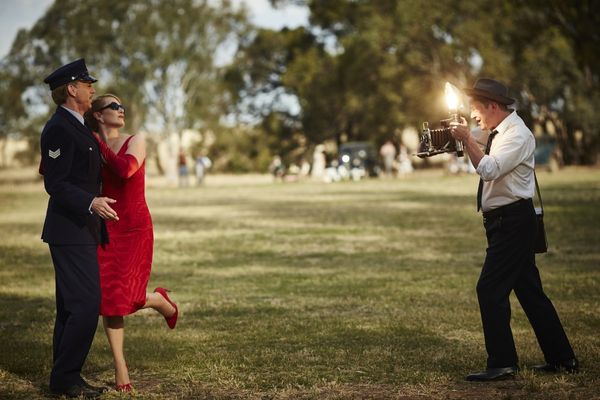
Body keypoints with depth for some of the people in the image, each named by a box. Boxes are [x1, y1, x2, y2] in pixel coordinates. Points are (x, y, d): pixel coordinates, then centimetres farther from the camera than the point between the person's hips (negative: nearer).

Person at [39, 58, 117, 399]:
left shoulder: (76, 127, 16)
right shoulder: (59, 129, -16)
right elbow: (56, 185, -21)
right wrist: (91, 202, -33)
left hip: (82, 231, 11)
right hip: (70, 232, -11)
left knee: (71, 307, 13)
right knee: (86, 305, -11)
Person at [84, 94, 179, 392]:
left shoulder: (135, 142, -3)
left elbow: (125, 170, -23)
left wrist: (99, 144, -12)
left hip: (135, 229, -3)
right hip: (105, 230, 3)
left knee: (125, 297, -10)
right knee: (108, 298, -2)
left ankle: (160, 300, 27)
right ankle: (120, 367, 9)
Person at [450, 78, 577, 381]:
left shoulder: (517, 134, -15)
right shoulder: (501, 133, 16)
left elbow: (489, 170, -26)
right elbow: (485, 167, 25)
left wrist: (467, 139, -18)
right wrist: (467, 142, 11)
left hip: (513, 220, -10)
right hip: (508, 222, 10)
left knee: (490, 289, -11)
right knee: (530, 291, 13)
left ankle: (502, 364, -7)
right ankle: (561, 359, 20)